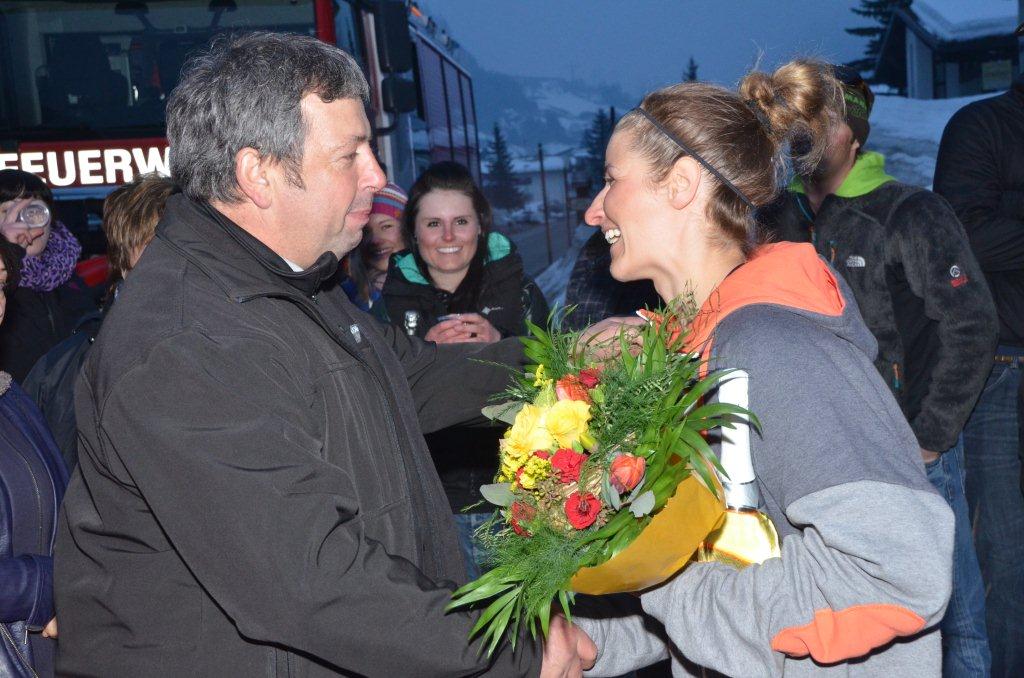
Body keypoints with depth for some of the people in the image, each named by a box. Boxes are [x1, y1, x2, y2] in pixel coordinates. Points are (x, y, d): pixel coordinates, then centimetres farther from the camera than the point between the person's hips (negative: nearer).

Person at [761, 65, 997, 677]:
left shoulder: (913, 214, -7)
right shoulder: (782, 223, 8)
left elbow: (972, 327, -10)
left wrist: (929, 438, -12)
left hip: (915, 449, -4)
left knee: (947, 610, 4)